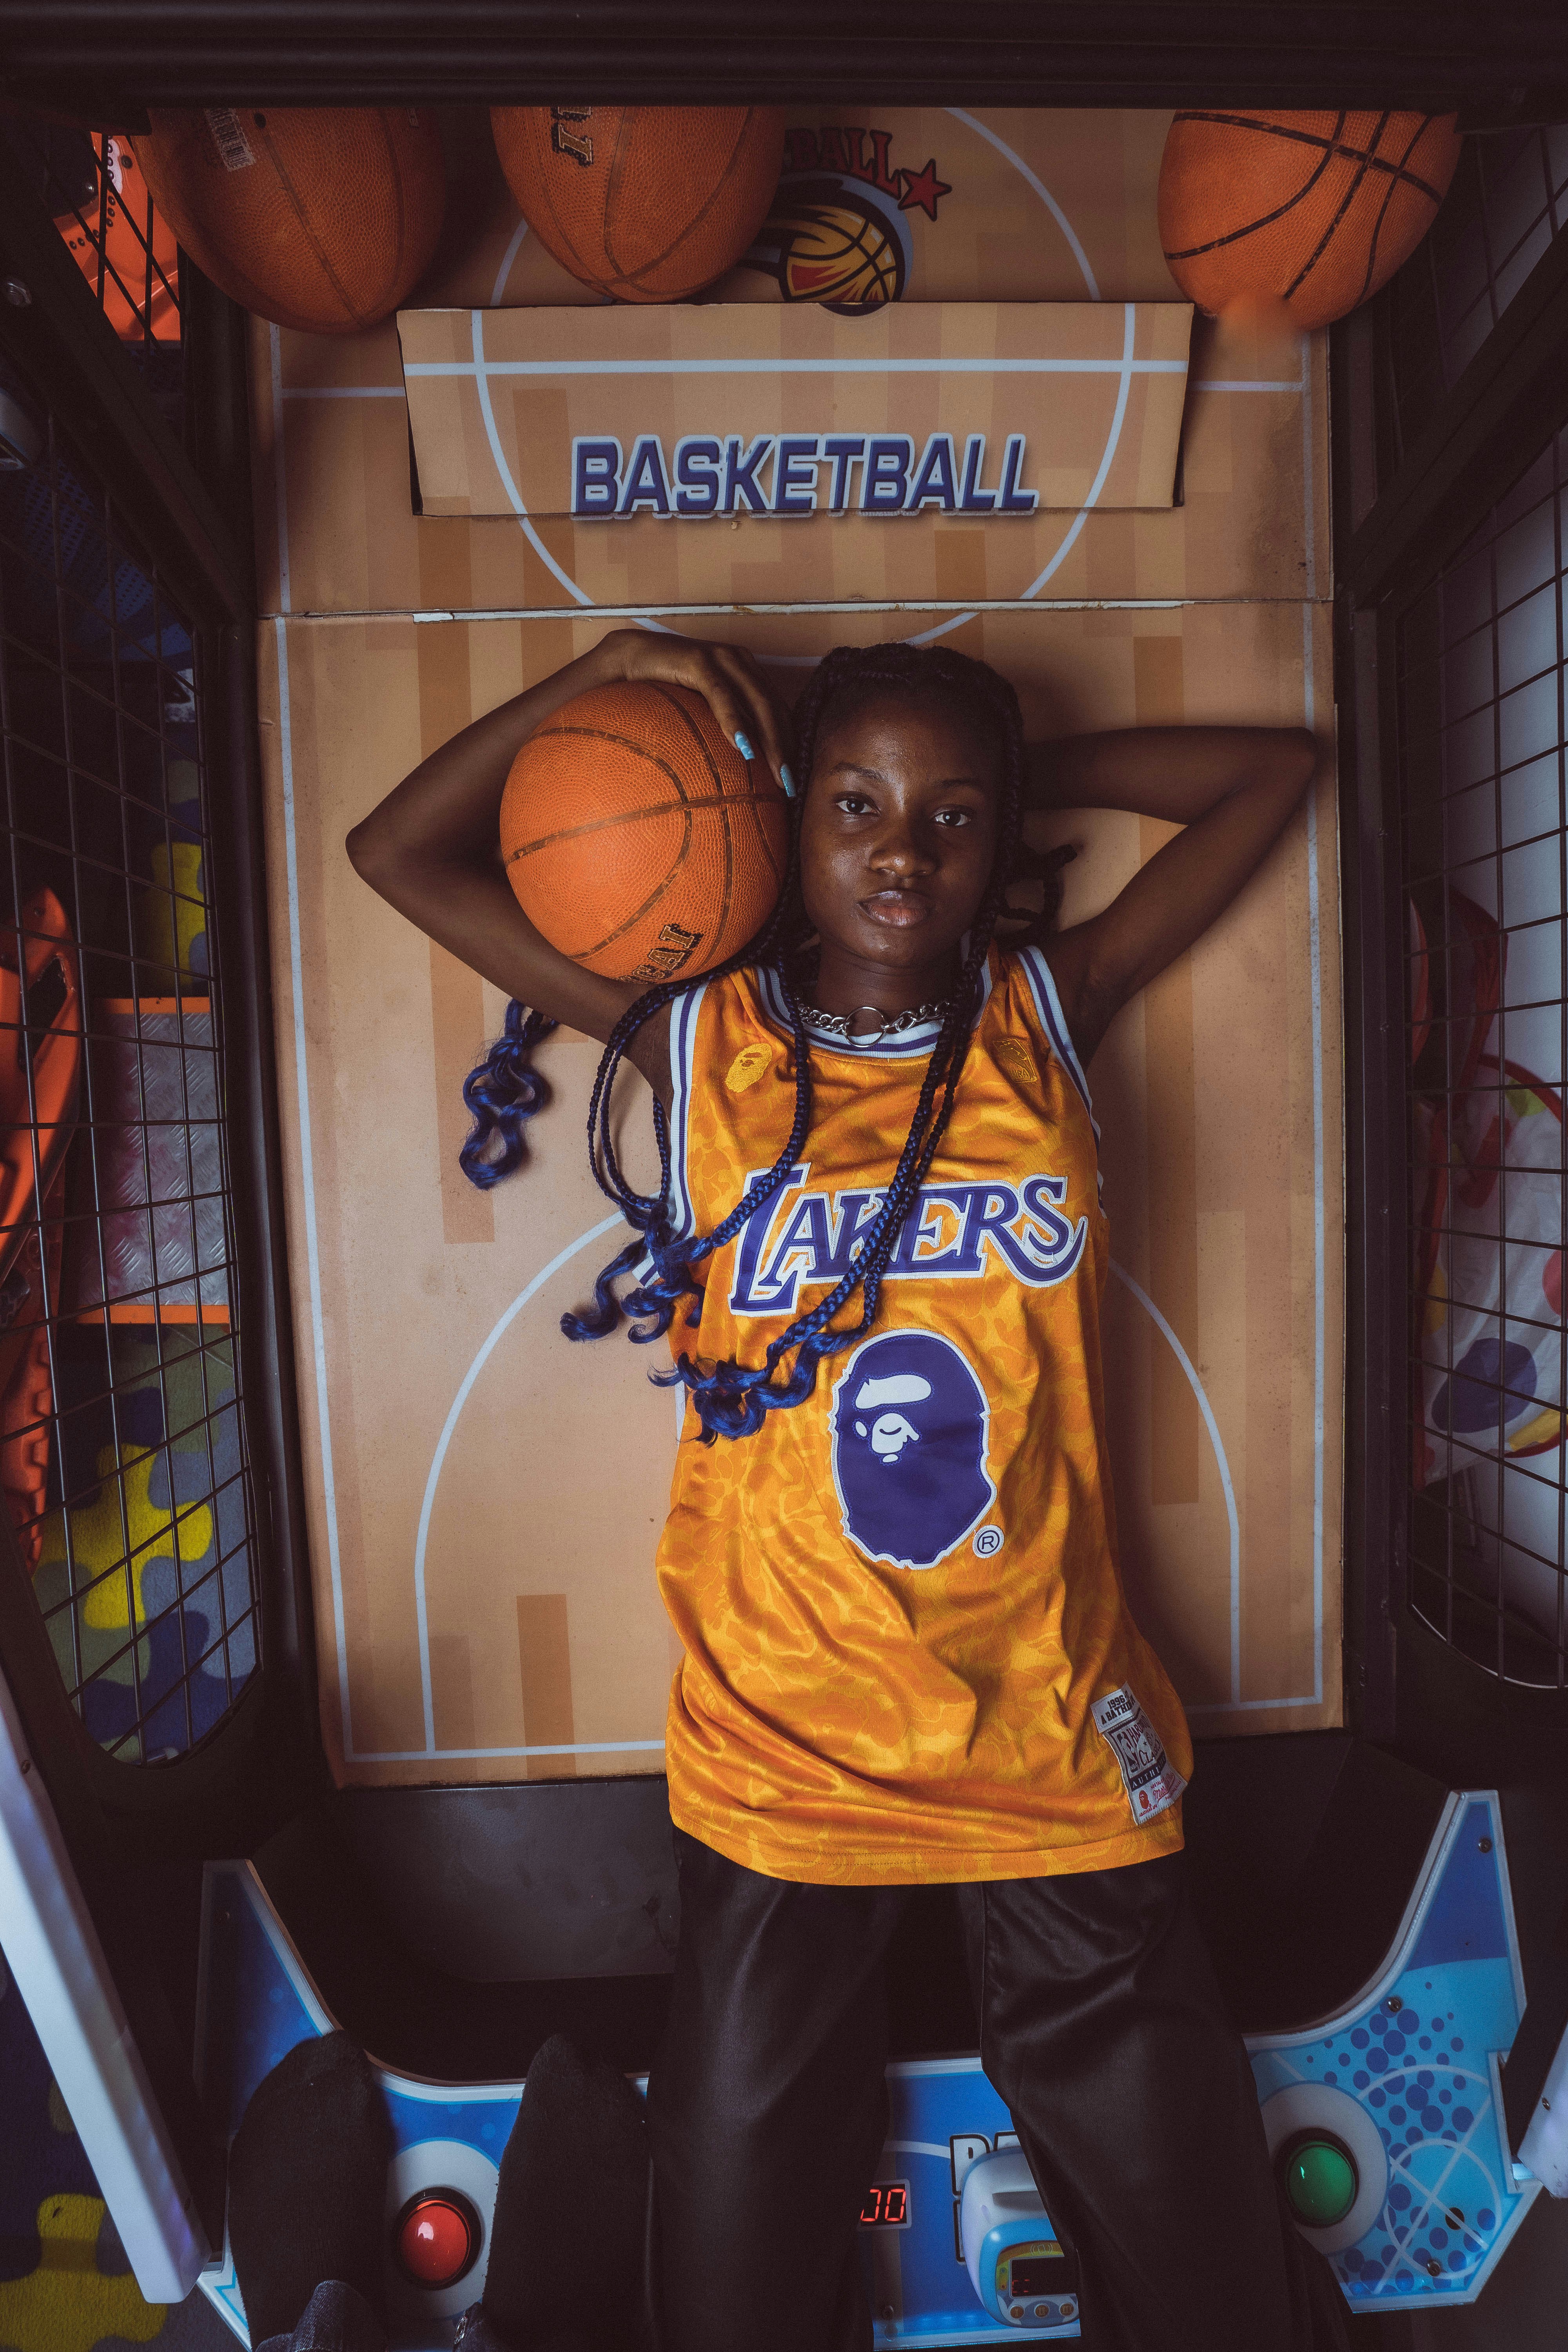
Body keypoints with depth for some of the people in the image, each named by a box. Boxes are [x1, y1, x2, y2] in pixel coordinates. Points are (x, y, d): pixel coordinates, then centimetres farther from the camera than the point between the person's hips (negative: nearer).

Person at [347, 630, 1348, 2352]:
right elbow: (400, 851, 1)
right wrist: (614, 671, -4)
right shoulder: (699, 1037, -4)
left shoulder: (1046, 1012, -2)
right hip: (779, 1751, 0)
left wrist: (1025, 774, 4)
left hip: (1054, 1733, 1)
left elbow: (1277, 769, 9)